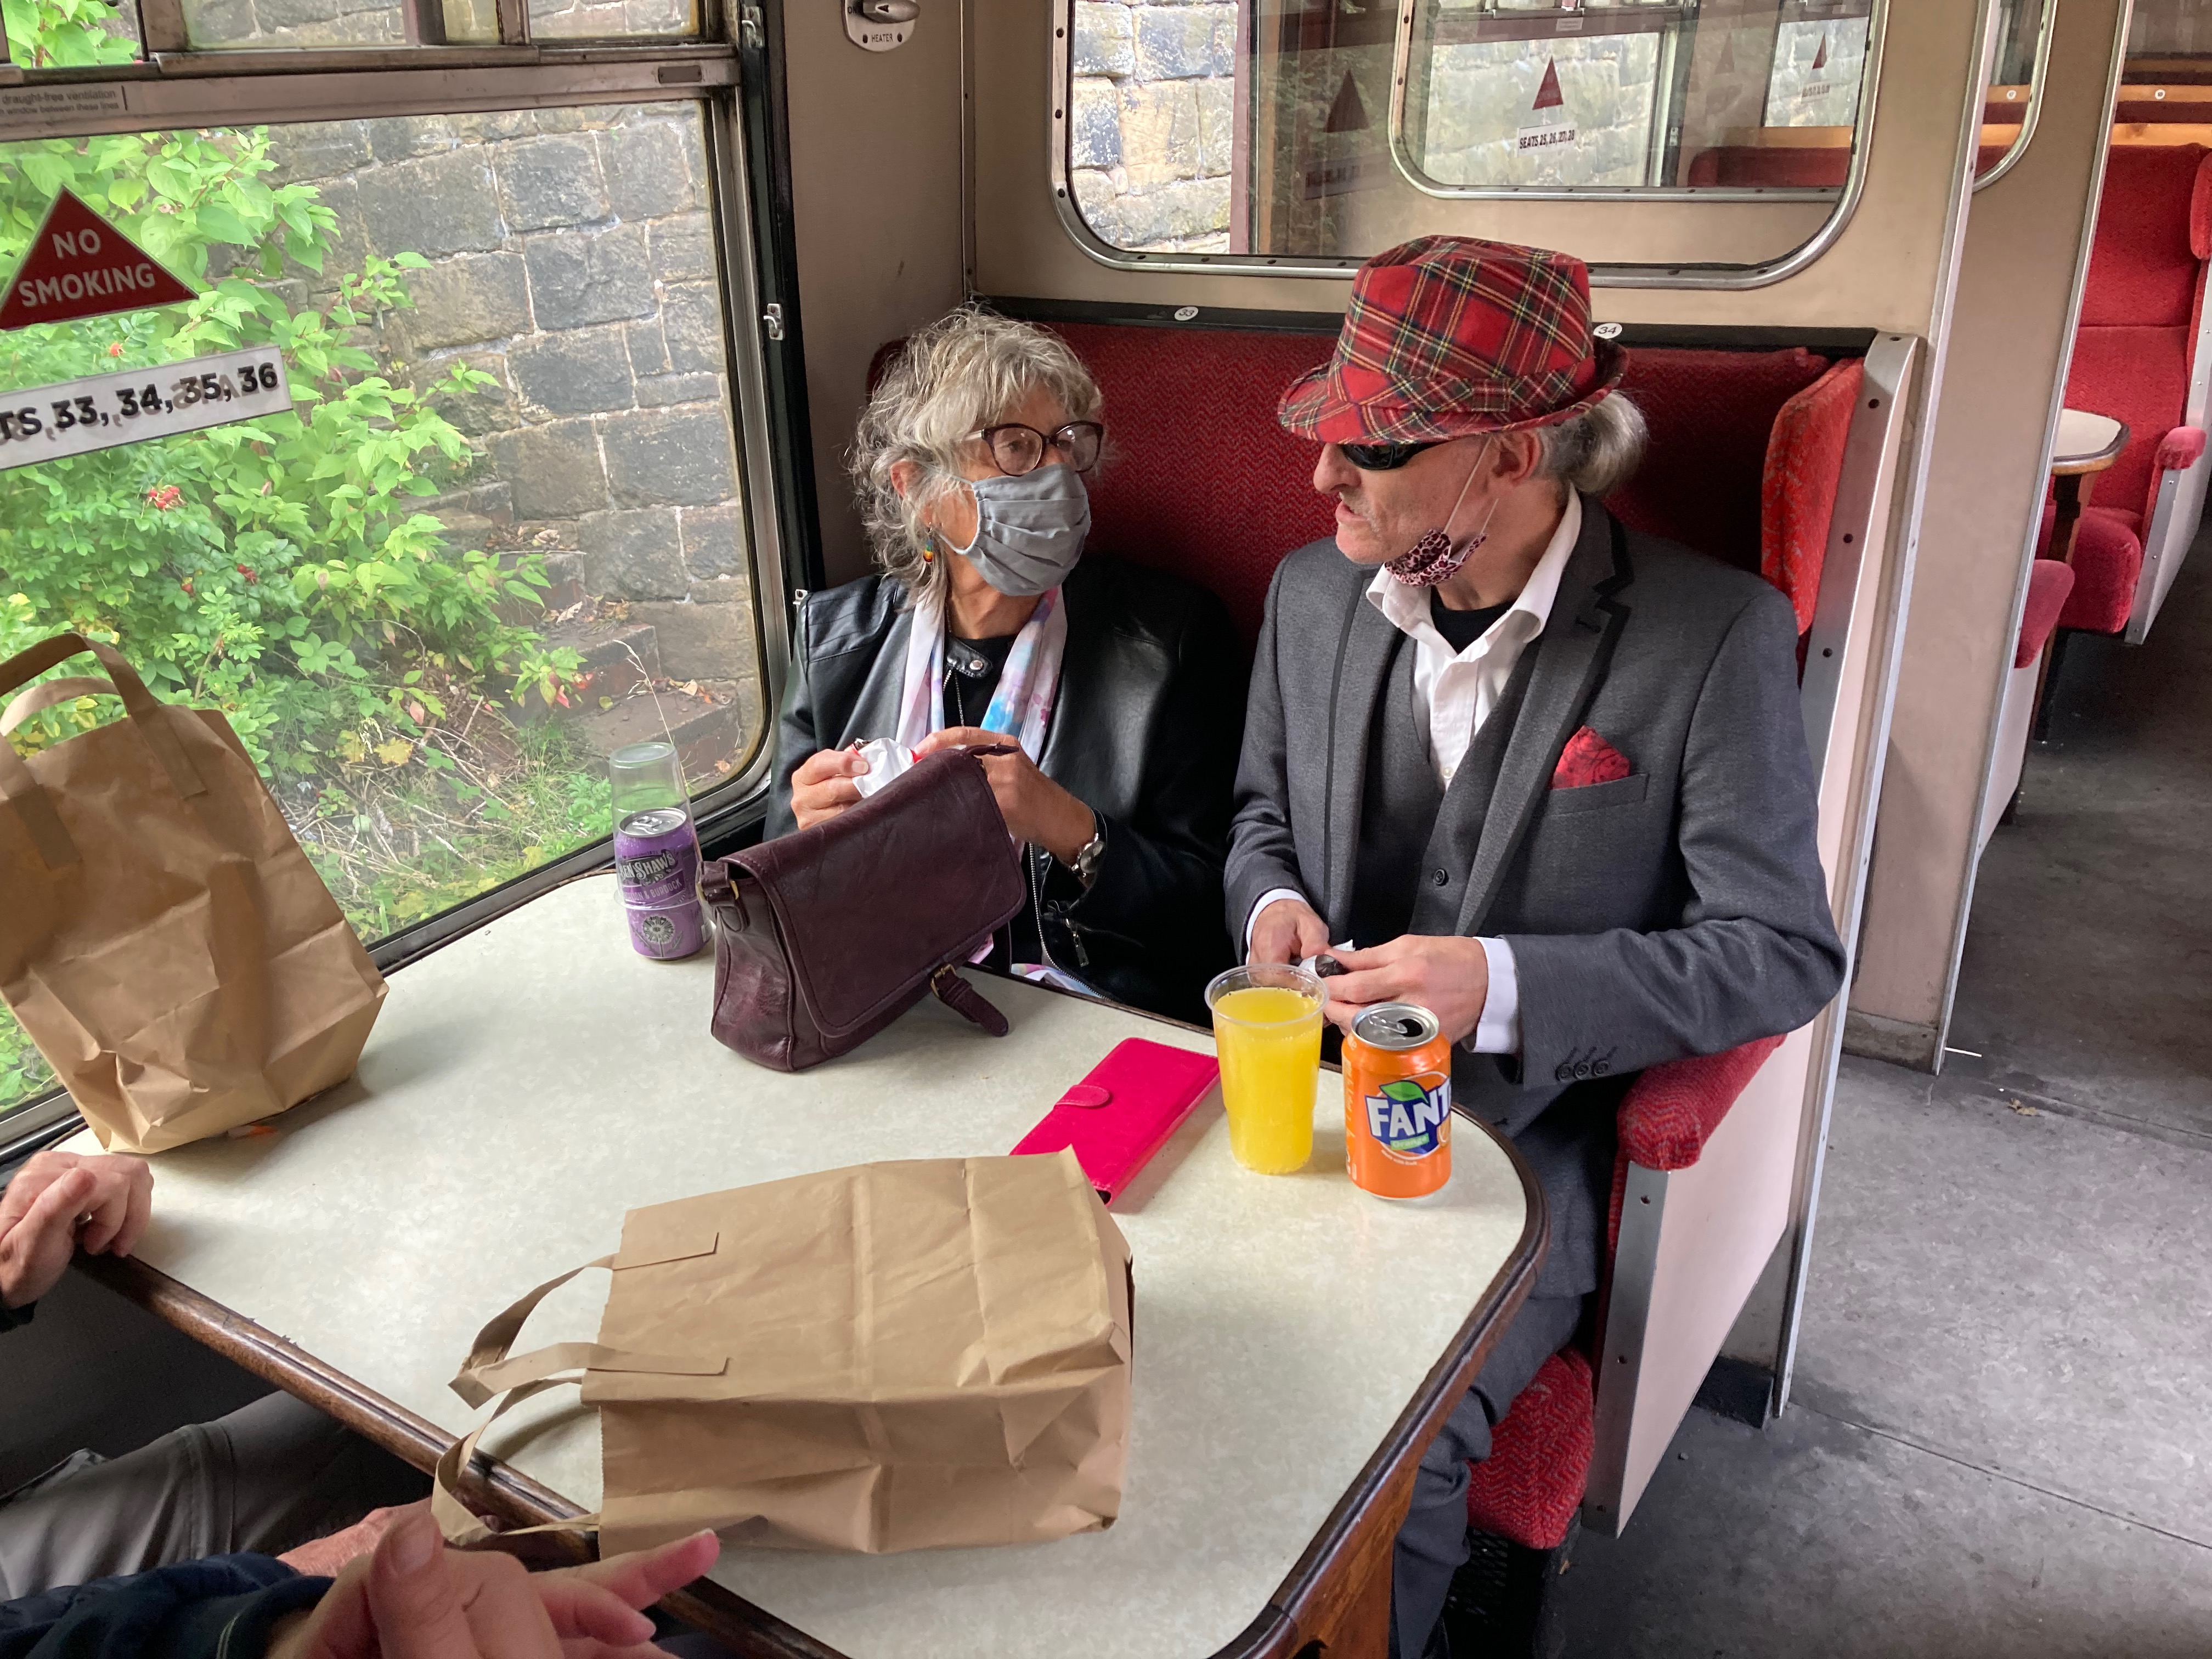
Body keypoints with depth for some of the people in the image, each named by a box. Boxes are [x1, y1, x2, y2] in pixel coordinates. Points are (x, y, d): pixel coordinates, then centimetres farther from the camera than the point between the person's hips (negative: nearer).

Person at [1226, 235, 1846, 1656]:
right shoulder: (1314, 594, 4)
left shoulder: (1716, 636, -12)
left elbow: (1784, 952, -11)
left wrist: (1502, 986, -21)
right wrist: (1273, 901, -5)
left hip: (1529, 1130, -4)